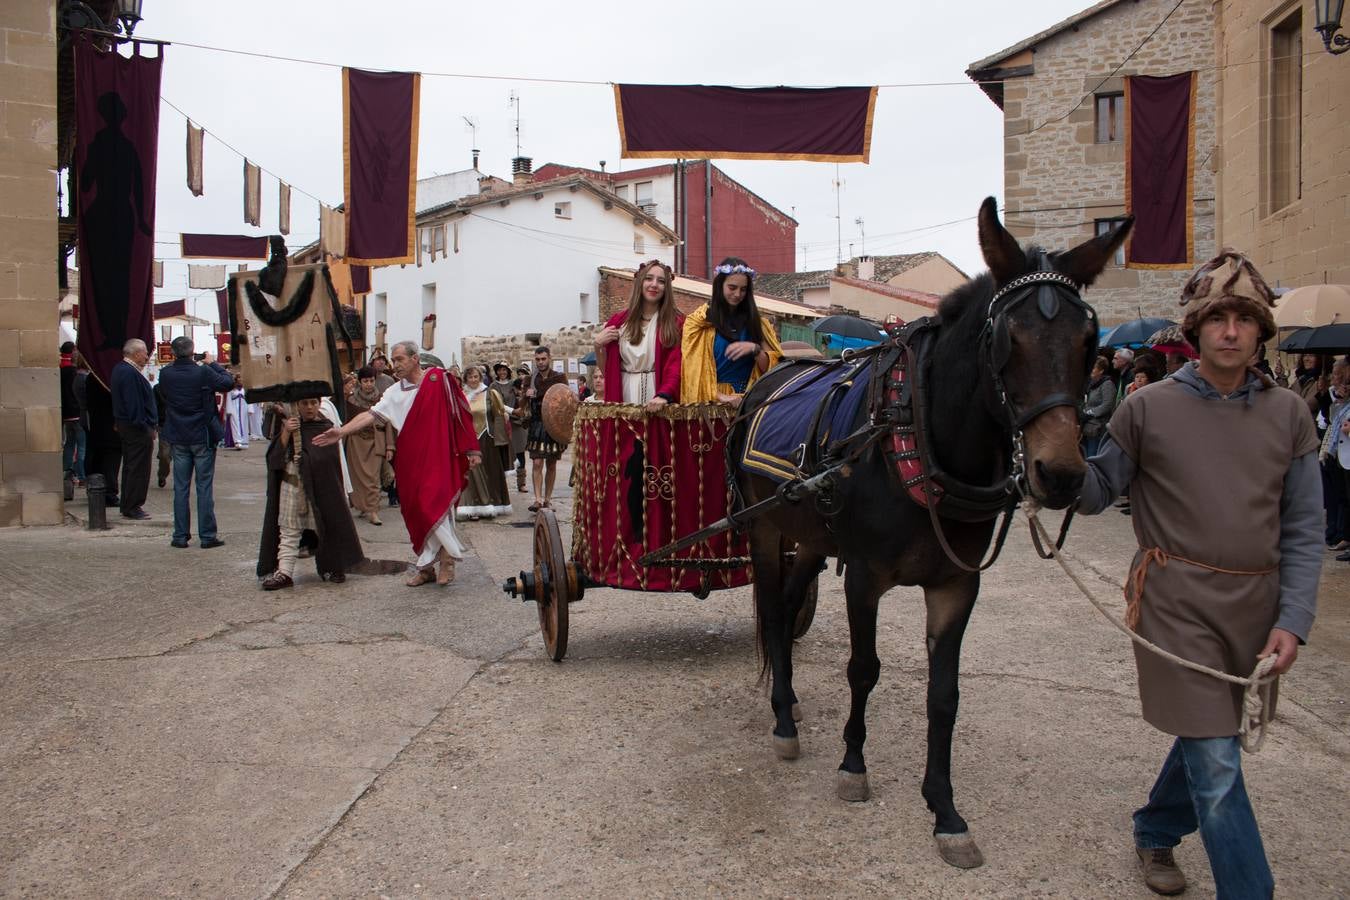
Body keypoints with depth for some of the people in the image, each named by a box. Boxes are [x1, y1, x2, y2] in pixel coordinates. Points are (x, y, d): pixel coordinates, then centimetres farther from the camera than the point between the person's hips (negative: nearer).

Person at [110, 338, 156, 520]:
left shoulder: (119, 369, 12)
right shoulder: (131, 374, -20)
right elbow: (135, 405, -24)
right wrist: (148, 428, -21)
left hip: (123, 424, 11)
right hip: (137, 428, -11)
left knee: (129, 467, 16)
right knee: (138, 468, -4)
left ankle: (127, 506, 23)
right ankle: (132, 508, 0)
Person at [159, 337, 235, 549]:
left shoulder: (165, 374, -6)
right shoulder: (203, 372, -17)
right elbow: (227, 382, -5)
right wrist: (214, 364, 7)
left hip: (178, 438, 3)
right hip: (202, 437, -3)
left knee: (180, 487, 10)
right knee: (204, 487, 3)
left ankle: (180, 536, 12)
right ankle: (207, 536, 4)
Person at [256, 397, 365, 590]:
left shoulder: (327, 428, 2)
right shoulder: (288, 424, 5)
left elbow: (336, 460, 2)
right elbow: (276, 455, -5)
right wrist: (286, 433, -16)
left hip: (320, 486, -1)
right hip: (292, 484, 1)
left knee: (325, 526, 5)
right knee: (288, 529, 0)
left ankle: (330, 567, 19)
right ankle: (284, 572, -1)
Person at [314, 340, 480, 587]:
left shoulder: (439, 380, -4)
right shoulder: (394, 392, 10)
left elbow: (460, 414, -3)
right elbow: (371, 414, 1)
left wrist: (472, 450, -4)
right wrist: (342, 431, -12)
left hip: (438, 458, -5)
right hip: (410, 462, 5)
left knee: (436, 507, -13)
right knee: (417, 513, 8)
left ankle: (447, 560, 2)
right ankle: (426, 566, 18)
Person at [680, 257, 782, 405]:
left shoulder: (755, 320, 14)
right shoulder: (699, 321, 7)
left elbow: (771, 367, 10)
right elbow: (694, 368, 1)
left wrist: (755, 349, -8)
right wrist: (718, 395, -13)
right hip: (712, 403, -1)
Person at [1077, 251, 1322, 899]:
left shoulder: (1288, 415, 3)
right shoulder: (1149, 408, -4)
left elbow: (1303, 530, 4)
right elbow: (1097, 492, 3)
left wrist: (1292, 621, -5)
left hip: (1256, 605, 4)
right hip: (1177, 602, -4)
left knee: (1208, 737, 19)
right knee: (1216, 764, -4)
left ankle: (1155, 832, 43)